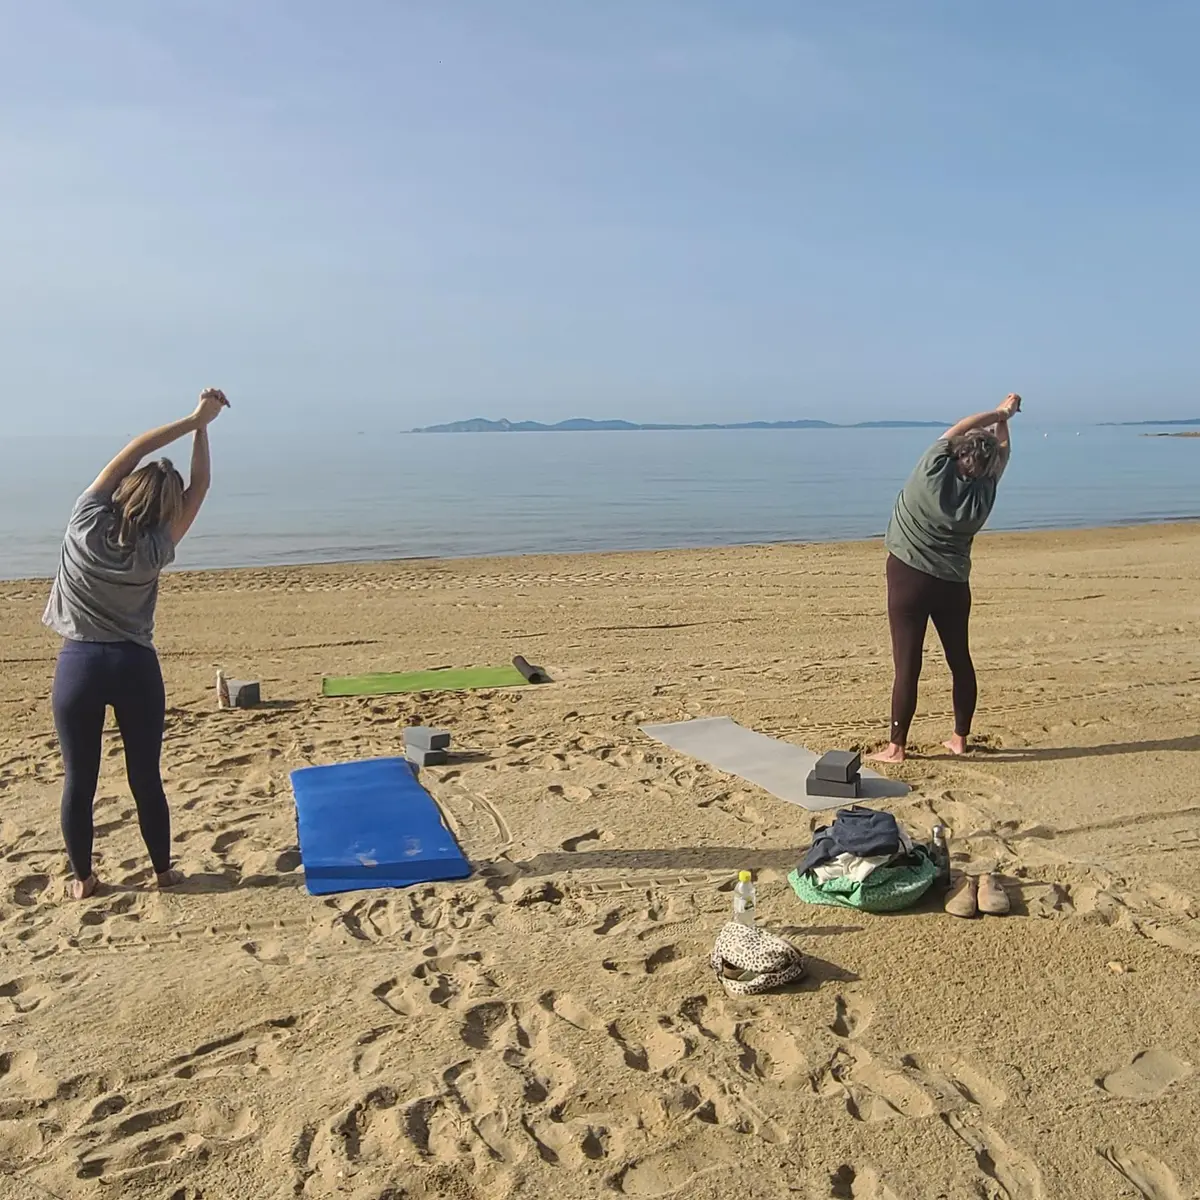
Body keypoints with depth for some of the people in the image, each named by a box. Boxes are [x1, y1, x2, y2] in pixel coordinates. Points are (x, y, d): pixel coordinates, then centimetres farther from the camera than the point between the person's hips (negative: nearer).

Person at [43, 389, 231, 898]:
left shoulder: (86, 525, -9)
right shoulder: (154, 550, -9)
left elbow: (131, 452, -4)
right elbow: (200, 486, -1)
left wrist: (193, 419, -2)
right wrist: (201, 428, 0)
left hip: (79, 664, 1)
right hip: (135, 667, 0)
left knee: (79, 780, 10)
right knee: (146, 778, 10)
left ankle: (82, 878, 22)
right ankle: (163, 871, 22)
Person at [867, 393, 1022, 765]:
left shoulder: (933, 473, -15)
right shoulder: (983, 492, -5)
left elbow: (957, 429, 1)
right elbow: (1003, 452, 14)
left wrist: (999, 413, 12)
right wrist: (1003, 419, 24)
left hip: (909, 577, -4)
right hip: (953, 582, 4)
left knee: (907, 664, -3)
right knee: (960, 659, 16)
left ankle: (896, 747, 1)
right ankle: (960, 738, 27)